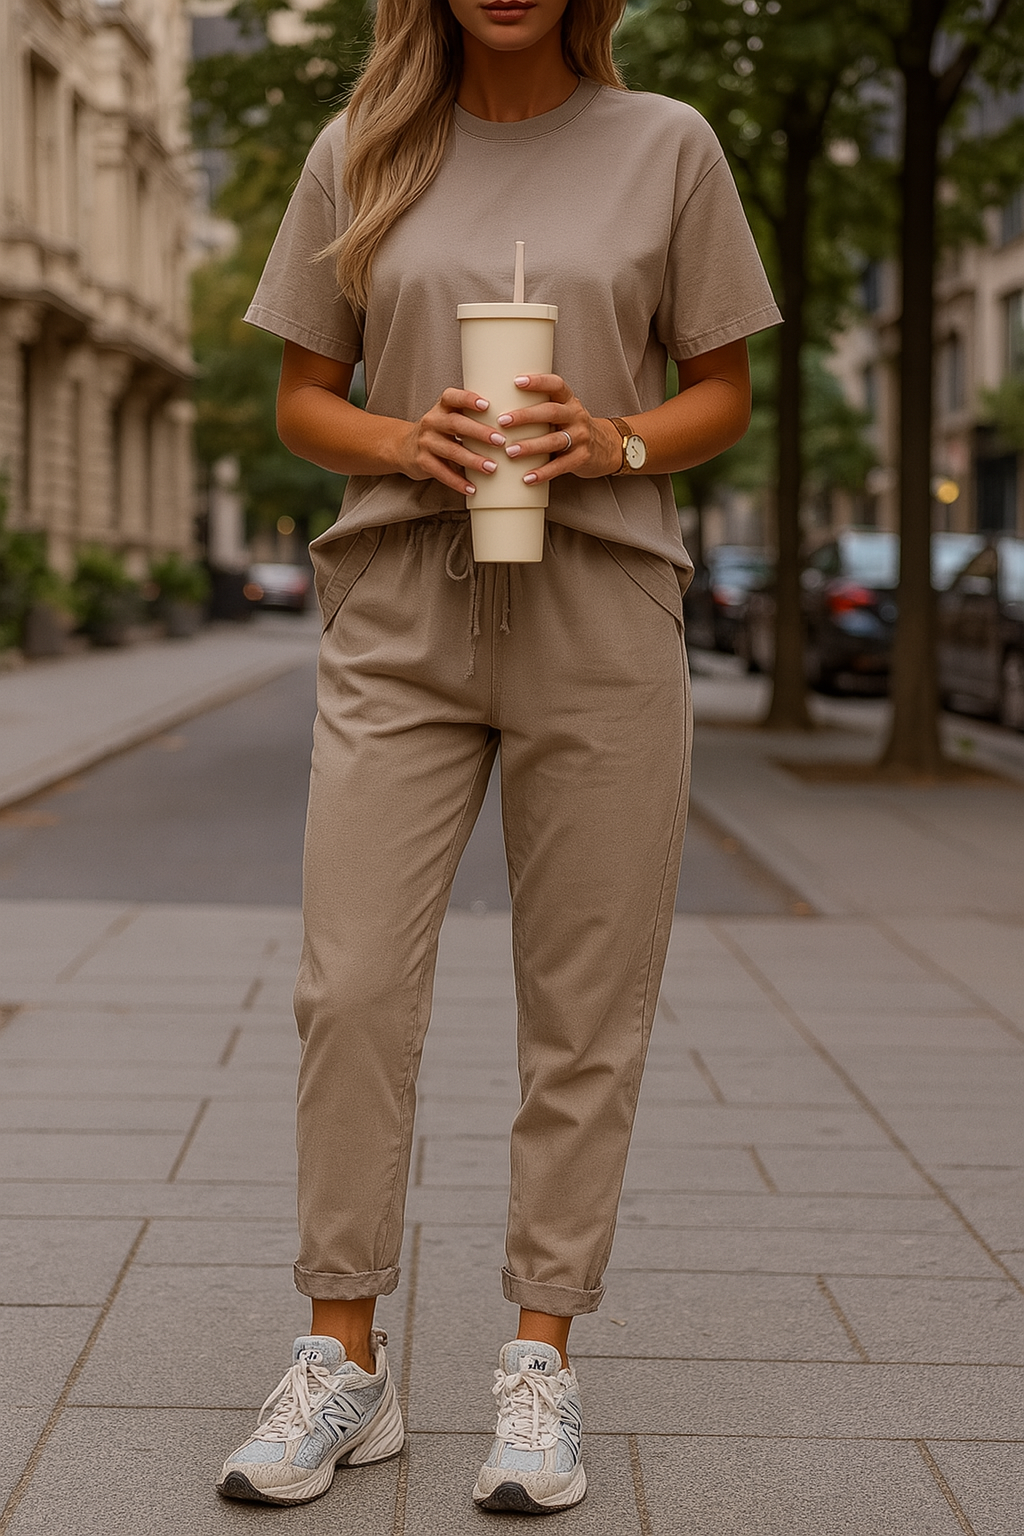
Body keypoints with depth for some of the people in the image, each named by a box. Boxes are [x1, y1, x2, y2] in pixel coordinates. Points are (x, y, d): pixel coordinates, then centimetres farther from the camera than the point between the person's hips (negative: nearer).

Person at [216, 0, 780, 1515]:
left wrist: (616, 441, -12)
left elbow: (724, 394, 9)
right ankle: (344, 1363, 8)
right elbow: (301, 401, 12)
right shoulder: (359, 153, 9)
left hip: (600, 609, -1)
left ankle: (542, 1362, 14)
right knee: (351, 989, -4)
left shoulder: (665, 145, 6)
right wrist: (402, 443, -10)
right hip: (402, 614, 1)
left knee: (583, 1009, 2)